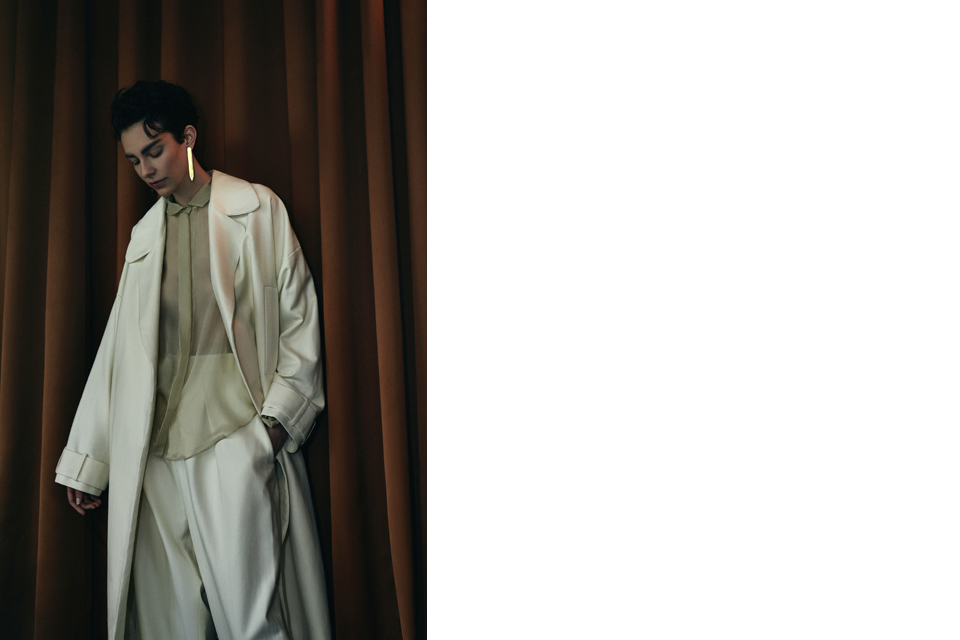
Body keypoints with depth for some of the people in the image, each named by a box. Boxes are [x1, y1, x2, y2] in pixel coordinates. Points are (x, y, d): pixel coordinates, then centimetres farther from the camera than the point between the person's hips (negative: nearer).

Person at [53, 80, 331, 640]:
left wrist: (280, 412, -7)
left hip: (237, 432, -4)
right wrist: (86, 461, 16)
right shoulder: (144, 234, 19)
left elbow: (299, 315, 4)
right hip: (157, 446, 4)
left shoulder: (257, 209, 7)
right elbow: (120, 347, 18)